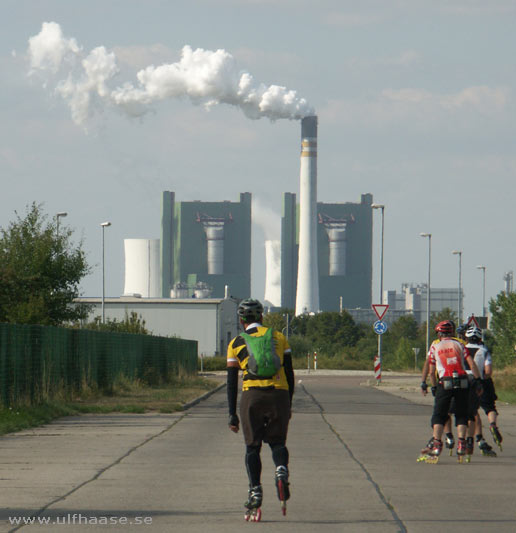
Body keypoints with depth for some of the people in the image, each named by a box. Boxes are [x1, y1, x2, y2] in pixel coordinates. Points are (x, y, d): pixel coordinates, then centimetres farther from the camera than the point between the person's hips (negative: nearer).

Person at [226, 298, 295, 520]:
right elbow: (290, 374, 12)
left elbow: (232, 382, 7)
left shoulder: (236, 343, 10)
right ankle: (281, 472, -17)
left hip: (252, 396, -1)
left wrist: (233, 415, 9)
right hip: (279, 394, 1)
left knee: (252, 447, 8)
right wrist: (289, 405, 20)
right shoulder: (279, 337, 14)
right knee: (277, 442, 15)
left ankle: (255, 495, -3)